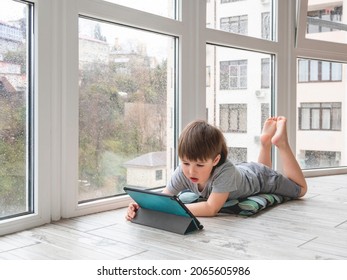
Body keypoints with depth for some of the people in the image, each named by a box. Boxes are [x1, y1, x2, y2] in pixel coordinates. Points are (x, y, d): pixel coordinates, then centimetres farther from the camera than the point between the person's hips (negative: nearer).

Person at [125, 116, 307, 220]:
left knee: (300, 189, 22)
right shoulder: (183, 172, -37)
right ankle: (266, 142, 43)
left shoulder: (225, 170, -52)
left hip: (260, 177, -5)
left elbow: (212, 208, -53)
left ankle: (281, 142, 23)